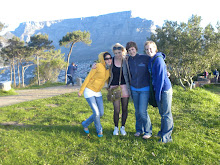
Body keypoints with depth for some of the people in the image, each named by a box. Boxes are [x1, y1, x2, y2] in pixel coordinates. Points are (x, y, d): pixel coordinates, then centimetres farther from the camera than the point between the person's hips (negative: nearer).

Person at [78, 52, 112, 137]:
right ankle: (99, 130, 16)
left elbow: (108, 80, 17)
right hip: (89, 91, -7)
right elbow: (88, 77, -13)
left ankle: (85, 124, 26)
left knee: (101, 113, 5)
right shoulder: (98, 66, -18)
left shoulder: (109, 69, 3)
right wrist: (81, 90, -11)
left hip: (98, 92, 7)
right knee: (96, 113, -10)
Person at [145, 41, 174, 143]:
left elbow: (161, 77, -19)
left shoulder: (158, 59, -16)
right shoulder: (151, 60, 10)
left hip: (165, 89, -8)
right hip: (158, 89, 8)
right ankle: (163, 132, 34)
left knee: (166, 113, 2)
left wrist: (158, 93, -17)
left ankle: (166, 137, 13)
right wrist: (156, 92, 15)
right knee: (162, 113, 19)